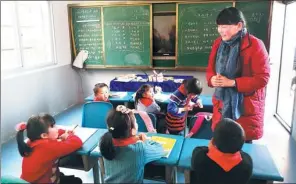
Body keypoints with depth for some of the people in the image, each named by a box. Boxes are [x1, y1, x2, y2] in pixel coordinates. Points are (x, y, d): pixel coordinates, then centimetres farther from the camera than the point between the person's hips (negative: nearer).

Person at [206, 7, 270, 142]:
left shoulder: (255, 45, -15)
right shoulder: (218, 43, 4)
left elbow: (262, 78, -17)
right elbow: (210, 69, 12)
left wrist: (232, 82, -23)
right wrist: (212, 79, -13)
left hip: (246, 105, -5)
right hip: (222, 102, 5)